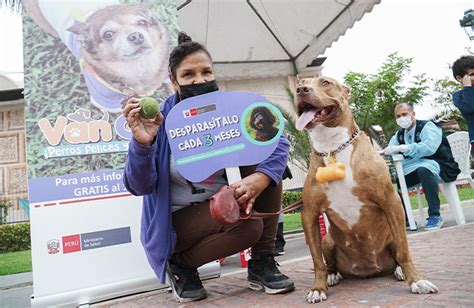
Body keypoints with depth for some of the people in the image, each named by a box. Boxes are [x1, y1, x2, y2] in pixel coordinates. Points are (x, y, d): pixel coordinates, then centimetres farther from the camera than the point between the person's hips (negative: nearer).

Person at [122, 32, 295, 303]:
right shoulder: (161, 120, -17)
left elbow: (279, 143, -15)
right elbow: (139, 187, -20)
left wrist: (259, 179, -34)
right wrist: (142, 143, -38)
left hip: (222, 206, 5)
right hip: (178, 219, -4)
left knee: (261, 152, -15)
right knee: (248, 226, -30)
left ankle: (261, 265, -7)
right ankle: (180, 264, -1)